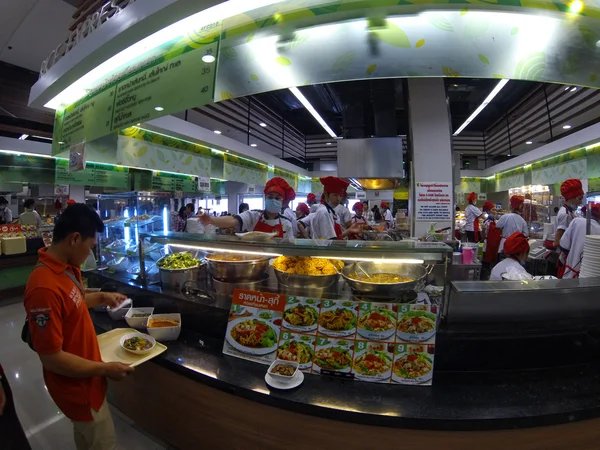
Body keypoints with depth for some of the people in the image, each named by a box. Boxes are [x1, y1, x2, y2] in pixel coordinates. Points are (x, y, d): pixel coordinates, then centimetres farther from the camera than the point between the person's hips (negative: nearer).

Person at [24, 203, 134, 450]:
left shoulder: (67, 267, -5)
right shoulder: (45, 288, -34)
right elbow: (51, 358, -28)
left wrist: (102, 297, 5)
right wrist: (105, 369, -21)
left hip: (84, 376, 8)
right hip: (75, 385, -8)